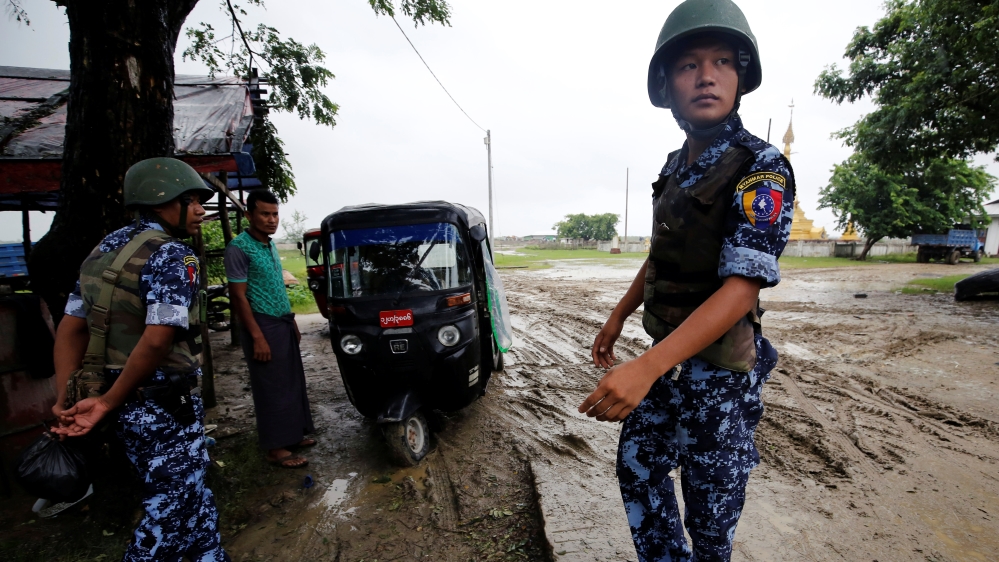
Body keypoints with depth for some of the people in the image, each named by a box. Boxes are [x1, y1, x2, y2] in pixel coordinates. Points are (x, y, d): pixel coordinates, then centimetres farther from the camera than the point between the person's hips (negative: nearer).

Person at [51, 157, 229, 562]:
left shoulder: (107, 249, 11)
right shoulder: (172, 255, -18)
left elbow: (71, 327, 9)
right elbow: (157, 340, -27)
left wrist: (66, 400, 8)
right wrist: (108, 402, -15)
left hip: (128, 403, 9)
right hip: (164, 405, -9)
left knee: (189, 494, 22)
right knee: (173, 506, 9)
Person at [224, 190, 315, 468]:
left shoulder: (270, 246, 11)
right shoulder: (239, 248, -14)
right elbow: (239, 296, -17)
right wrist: (257, 337, -19)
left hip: (284, 324, 8)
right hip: (264, 326, -8)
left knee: (293, 383, 15)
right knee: (272, 388, 0)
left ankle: (293, 435, 28)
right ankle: (276, 448, 12)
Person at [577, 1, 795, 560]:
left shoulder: (761, 169, -17)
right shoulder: (676, 165, 7)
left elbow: (741, 287, -26)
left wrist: (646, 368, -35)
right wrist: (618, 317, 15)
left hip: (720, 371, -7)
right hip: (666, 356, 8)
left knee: (711, 506, 10)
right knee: (637, 466, 19)